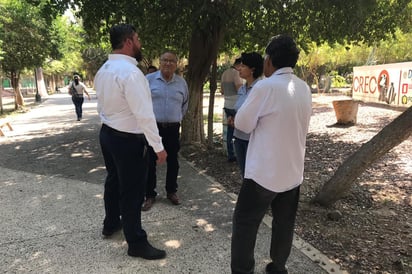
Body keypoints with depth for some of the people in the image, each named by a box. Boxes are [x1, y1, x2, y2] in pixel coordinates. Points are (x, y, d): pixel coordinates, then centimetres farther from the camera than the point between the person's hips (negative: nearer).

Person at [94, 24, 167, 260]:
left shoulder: (103, 70, 6)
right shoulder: (130, 72, -24)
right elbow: (144, 114, -26)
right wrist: (158, 146, -20)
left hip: (108, 133, 9)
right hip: (129, 140, -9)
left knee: (114, 181, 25)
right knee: (132, 192, 3)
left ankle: (111, 223, 45)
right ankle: (137, 243, 19)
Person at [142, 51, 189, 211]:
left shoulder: (182, 82, 5)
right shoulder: (149, 79, -5)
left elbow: (185, 103, 19)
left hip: (173, 128, 3)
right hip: (152, 127, -2)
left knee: (172, 162, 12)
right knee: (150, 162, 3)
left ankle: (171, 192, 29)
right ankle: (150, 195, 16)